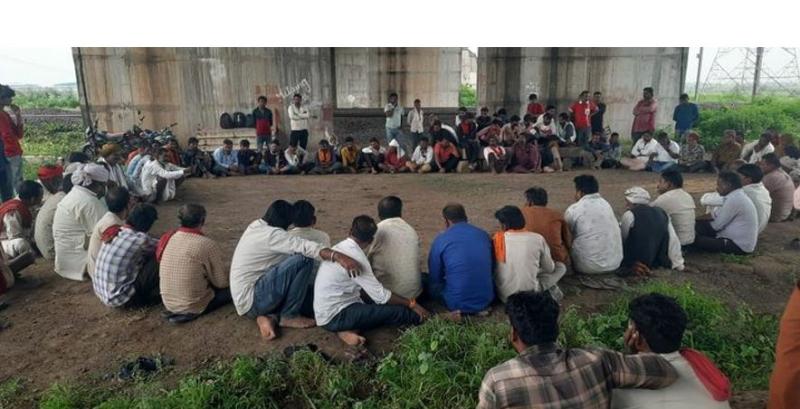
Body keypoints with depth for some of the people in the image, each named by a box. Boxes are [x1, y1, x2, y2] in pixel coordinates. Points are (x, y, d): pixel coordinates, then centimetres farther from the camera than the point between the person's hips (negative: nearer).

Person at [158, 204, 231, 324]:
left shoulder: (168, 238, -2)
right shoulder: (208, 244, -21)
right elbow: (222, 282, -14)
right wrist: (231, 279, 9)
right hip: (192, 306, -7)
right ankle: (192, 312, 1)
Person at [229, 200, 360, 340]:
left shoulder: (258, 227, 10)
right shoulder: (271, 234, -19)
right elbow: (305, 247, -34)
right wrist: (339, 257, -44)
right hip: (252, 300, -10)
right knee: (303, 260, -22)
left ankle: (270, 316, -1)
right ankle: (288, 316, -10)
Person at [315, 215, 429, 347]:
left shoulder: (340, 247, 6)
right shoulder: (355, 257, -21)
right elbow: (381, 296, -18)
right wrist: (411, 304, -7)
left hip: (326, 312, 9)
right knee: (398, 311, -15)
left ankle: (350, 328, -3)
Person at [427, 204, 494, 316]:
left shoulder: (441, 240, -6)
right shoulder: (484, 235, 5)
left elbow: (434, 277, 2)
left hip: (457, 303, -4)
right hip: (487, 299, 4)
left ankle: (458, 308, 0)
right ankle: (481, 307, 9)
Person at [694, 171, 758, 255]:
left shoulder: (734, 199, -21)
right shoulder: (738, 195, 10)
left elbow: (717, 225, -16)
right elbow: (718, 216, 13)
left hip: (739, 245, -10)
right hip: (741, 241, 10)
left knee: (697, 240, -19)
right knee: (700, 225, 6)